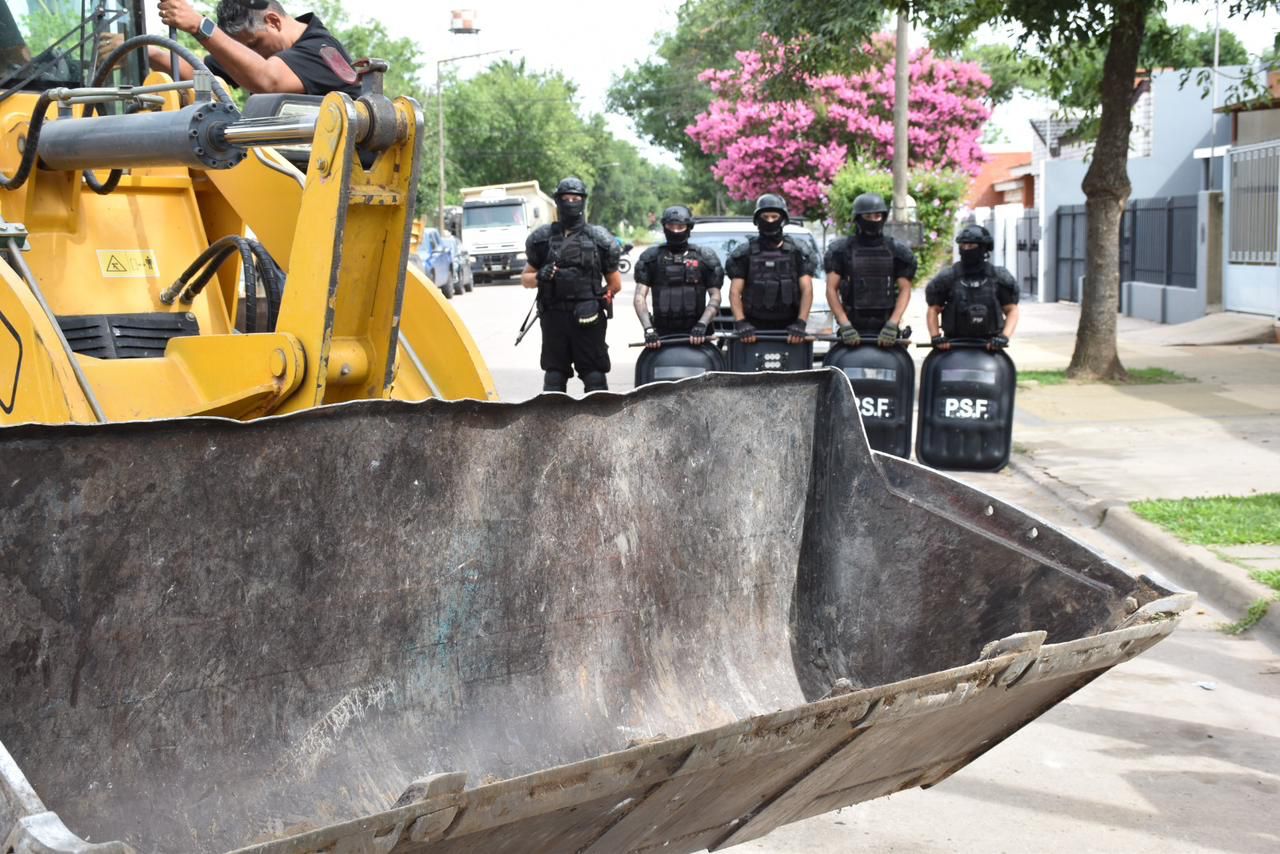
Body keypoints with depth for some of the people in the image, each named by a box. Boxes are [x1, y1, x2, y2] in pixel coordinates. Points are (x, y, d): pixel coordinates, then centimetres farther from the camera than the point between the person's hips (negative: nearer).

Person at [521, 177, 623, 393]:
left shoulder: (599, 239, 5)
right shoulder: (543, 238, 9)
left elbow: (615, 284, 12)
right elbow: (525, 279, 14)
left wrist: (598, 296, 0)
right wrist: (540, 277, -6)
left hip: (588, 319, -2)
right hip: (554, 318, 2)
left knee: (594, 375, -1)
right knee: (554, 375, 5)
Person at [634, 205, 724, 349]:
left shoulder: (705, 258, 8)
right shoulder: (650, 258, 10)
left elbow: (715, 296, 5)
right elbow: (640, 296, 3)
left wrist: (702, 324, -12)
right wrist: (648, 329, -12)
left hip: (694, 335, 0)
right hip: (662, 335, 1)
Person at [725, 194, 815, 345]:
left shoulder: (797, 253, 9)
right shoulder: (744, 253, 8)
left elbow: (807, 290, 2)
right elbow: (735, 292, 2)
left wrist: (801, 323, -13)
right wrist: (740, 323, -15)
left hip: (788, 329, 1)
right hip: (754, 329, 0)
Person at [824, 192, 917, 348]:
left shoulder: (898, 252, 9)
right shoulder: (841, 250, 6)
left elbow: (905, 289, 4)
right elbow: (831, 289, 1)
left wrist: (892, 325, -10)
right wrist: (845, 325, -11)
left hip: (885, 328, 1)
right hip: (853, 327, -1)